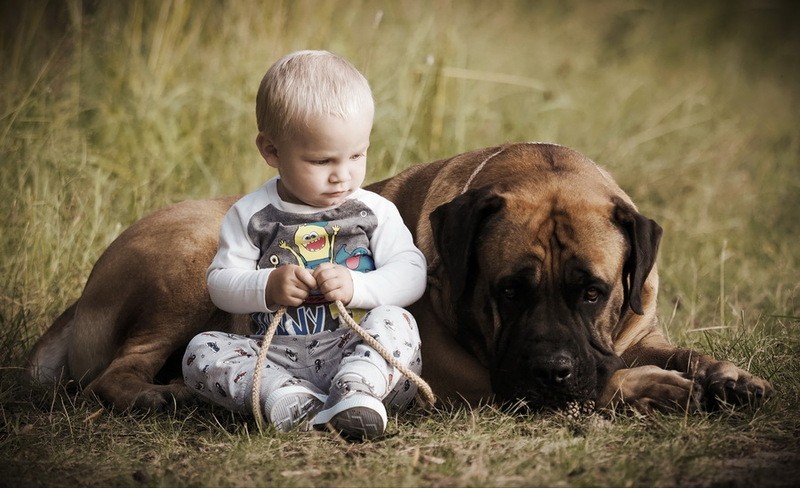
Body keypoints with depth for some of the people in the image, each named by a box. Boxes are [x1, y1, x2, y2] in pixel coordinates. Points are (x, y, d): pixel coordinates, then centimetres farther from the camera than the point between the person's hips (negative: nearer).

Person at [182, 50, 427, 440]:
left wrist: (356, 287, -18)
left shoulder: (376, 213, 6)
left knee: (396, 321, -28)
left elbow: (411, 273, -2)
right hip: (276, 359, 1)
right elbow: (220, 282, 7)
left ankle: (353, 393, -50)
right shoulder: (251, 216, 7)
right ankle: (288, 399, -39)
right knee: (201, 351, -19)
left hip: (358, 353, -1)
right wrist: (266, 287, -13)